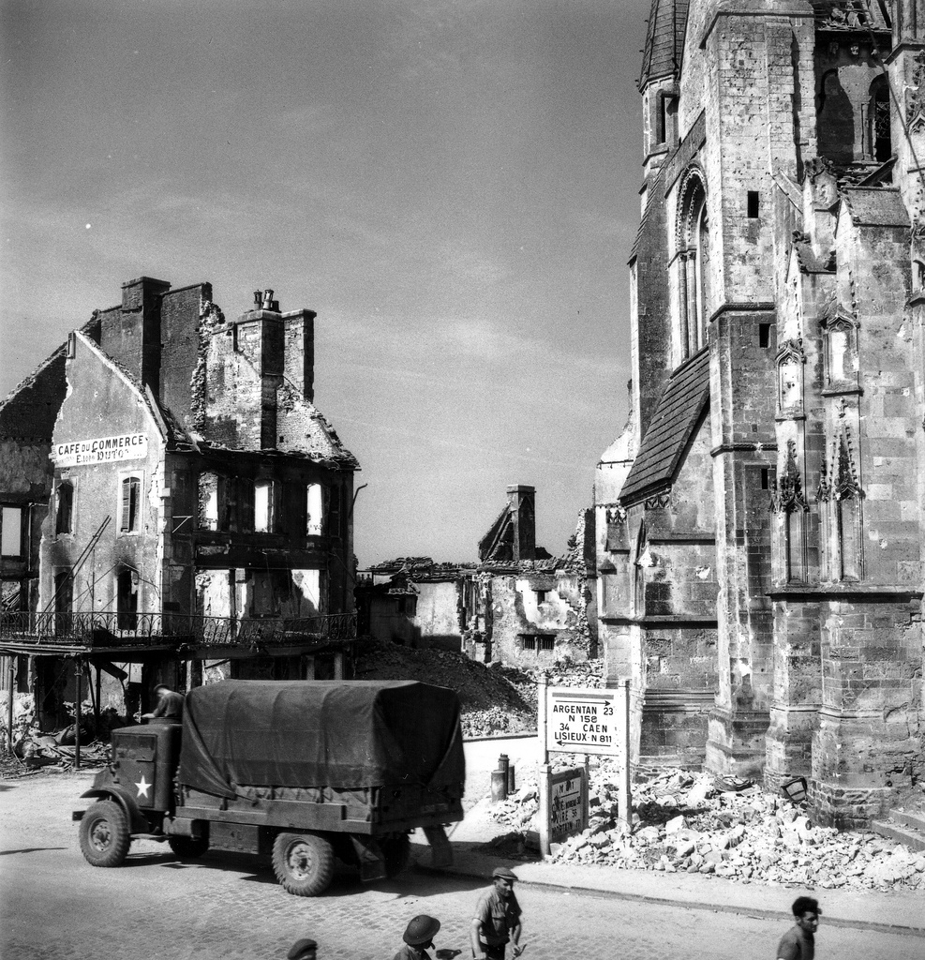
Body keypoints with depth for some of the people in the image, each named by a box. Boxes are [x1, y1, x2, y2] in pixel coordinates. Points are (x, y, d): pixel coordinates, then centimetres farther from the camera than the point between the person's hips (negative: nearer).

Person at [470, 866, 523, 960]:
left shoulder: (510, 896, -8)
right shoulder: (487, 899, -28)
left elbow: (517, 923, 3)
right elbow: (475, 927, -38)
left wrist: (515, 944, -13)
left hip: (500, 945, 7)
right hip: (485, 947, -7)